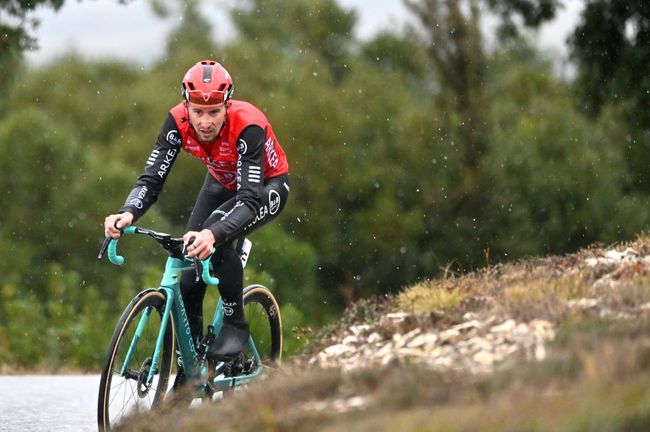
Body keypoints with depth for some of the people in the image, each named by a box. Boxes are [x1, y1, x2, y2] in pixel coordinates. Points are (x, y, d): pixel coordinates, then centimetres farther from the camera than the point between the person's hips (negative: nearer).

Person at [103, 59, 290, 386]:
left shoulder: (248, 126, -38)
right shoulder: (178, 121, -26)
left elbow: (250, 199, -44)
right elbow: (152, 178, -27)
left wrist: (213, 234, -61)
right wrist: (128, 214, -48)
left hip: (266, 187, -5)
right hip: (222, 184, 5)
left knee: (218, 234, -35)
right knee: (189, 279, -8)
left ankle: (235, 323, -14)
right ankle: (188, 375, 6)